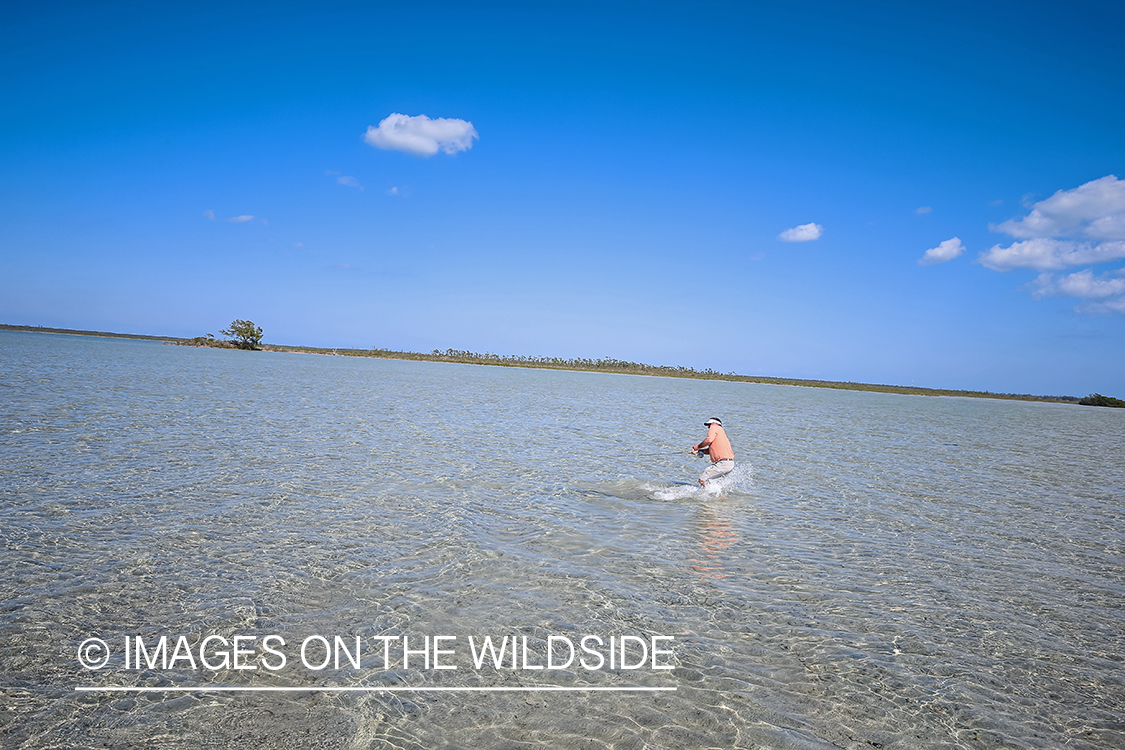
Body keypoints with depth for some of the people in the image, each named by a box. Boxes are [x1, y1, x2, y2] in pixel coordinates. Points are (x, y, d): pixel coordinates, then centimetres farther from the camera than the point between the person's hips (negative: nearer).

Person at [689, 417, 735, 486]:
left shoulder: (714, 427, 2)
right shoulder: (721, 431, 28)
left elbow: (709, 440, -16)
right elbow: (710, 450, 29)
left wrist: (698, 446, -2)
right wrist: (698, 451, 25)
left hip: (723, 464, -10)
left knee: (702, 479, -9)